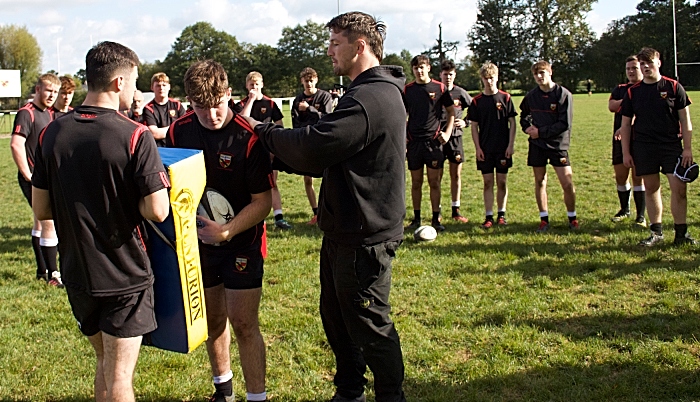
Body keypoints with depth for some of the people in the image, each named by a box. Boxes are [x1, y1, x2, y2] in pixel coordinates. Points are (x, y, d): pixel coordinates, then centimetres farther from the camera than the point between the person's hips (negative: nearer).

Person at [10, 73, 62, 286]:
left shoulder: (49, 114, 13)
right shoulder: (26, 113, -14)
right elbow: (16, 144, -23)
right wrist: (28, 175, -21)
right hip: (34, 179, -9)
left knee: (41, 222, 16)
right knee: (49, 222, -10)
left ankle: (42, 270, 25)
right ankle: (52, 274, -2)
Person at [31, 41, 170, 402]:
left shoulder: (53, 134, -2)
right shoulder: (135, 136, -17)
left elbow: (41, 209, 4)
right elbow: (156, 211, -21)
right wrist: (128, 203, 0)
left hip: (77, 274, 5)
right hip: (125, 276, -5)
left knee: (105, 364, 23)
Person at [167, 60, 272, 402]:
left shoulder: (248, 137, -20)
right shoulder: (179, 131, -5)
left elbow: (263, 202, -18)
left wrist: (226, 231, -30)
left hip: (242, 241, -5)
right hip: (198, 239, 5)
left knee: (243, 323, -5)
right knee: (212, 319, 16)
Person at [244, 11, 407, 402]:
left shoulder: (369, 99, -24)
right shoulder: (376, 92, 13)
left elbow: (311, 147, -27)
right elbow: (329, 157, 14)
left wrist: (263, 130, -10)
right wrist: (279, 147, 4)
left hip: (364, 237, -11)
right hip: (346, 231, 11)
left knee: (369, 325, 4)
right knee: (337, 318, 20)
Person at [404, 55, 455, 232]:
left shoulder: (440, 88, 2)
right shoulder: (407, 90, 6)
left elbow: (451, 111, 9)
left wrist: (447, 132, -1)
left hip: (433, 140, -2)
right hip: (414, 141, 2)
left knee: (434, 182, -1)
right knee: (416, 182, 6)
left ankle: (436, 219, 6)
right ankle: (416, 218, 14)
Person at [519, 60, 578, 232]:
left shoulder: (564, 95, -9)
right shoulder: (531, 96, 5)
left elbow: (564, 124, -13)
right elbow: (523, 115, 24)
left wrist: (540, 132, -13)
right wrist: (527, 128, 3)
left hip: (558, 144, -3)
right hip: (537, 145, 4)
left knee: (567, 183, -6)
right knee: (540, 182, 7)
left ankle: (572, 218, 11)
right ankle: (544, 219, 16)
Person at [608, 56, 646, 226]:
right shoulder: (620, 89, 16)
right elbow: (611, 106, -4)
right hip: (620, 139, 5)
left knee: (638, 177, -4)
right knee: (620, 177, 9)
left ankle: (641, 216, 2)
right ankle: (625, 210, 26)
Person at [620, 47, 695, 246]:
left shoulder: (673, 87, 1)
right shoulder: (633, 92, 6)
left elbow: (685, 120, 2)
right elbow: (625, 124, 9)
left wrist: (687, 148, -4)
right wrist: (626, 152, 3)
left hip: (672, 145, -2)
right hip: (644, 147, 2)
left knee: (679, 188, -7)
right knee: (651, 188, 7)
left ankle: (681, 232, 4)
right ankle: (656, 232, 16)